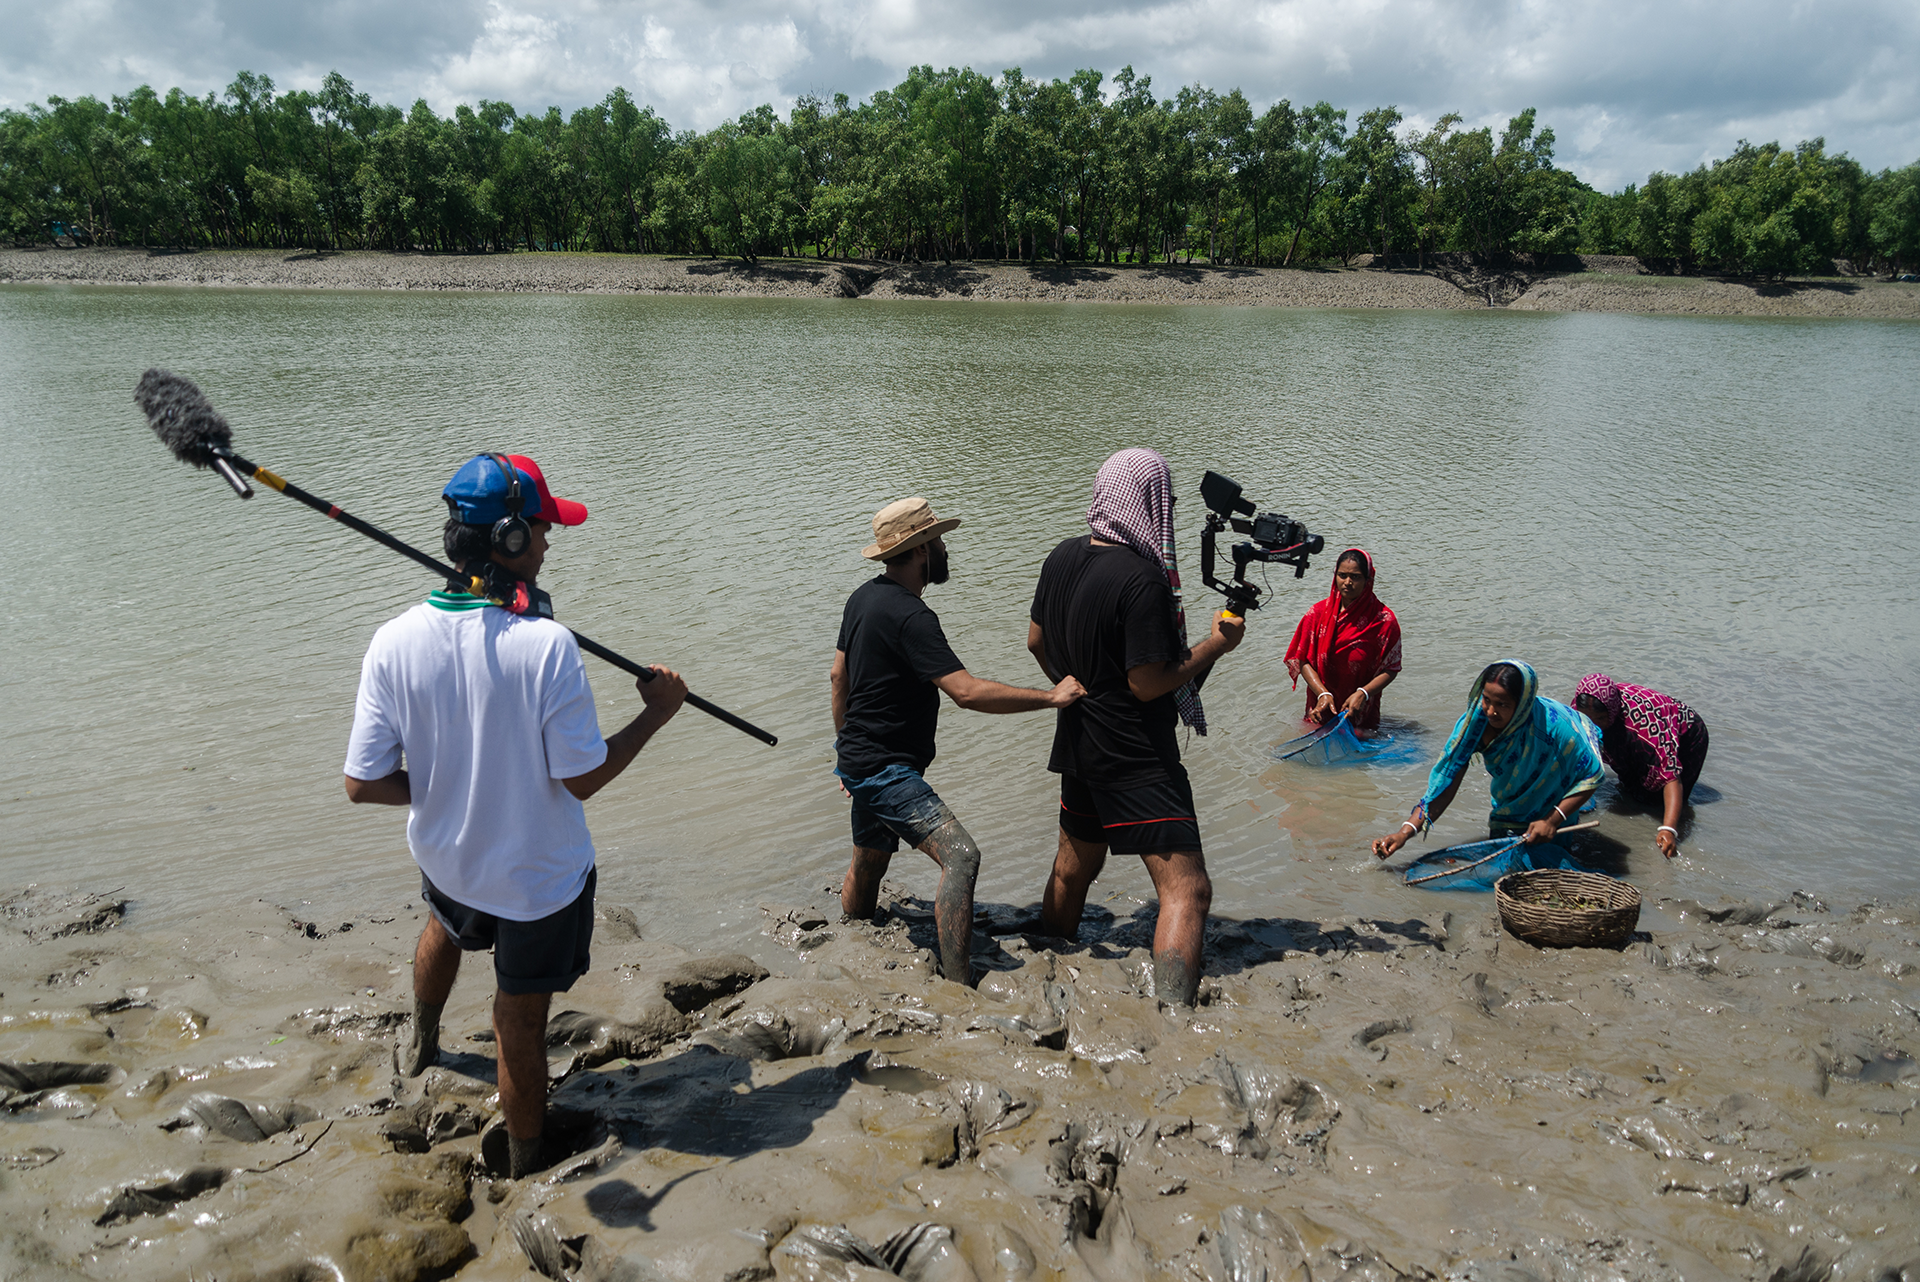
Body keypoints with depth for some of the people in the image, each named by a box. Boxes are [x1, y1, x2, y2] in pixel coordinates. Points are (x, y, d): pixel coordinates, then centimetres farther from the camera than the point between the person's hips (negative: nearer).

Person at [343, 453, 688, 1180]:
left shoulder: (394, 642, -17)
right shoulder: (545, 645, -29)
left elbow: (363, 785, -12)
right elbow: (583, 778, -21)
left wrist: (440, 786, 6)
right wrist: (656, 713, -8)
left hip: (445, 857, 5)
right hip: (540, 880, -5)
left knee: (447, 925, 38)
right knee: (521, 1028, 13)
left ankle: (421, 1045, 66)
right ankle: (523, 1167, 36)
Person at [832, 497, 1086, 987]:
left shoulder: (864, 597, 7)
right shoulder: (909, 616, -24)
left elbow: (839, 675, 18)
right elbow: (967, 691, -30)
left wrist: (847, 746, 28)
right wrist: (1051, 696, -25)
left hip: (862, 760, 11)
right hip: (887, 770, -11)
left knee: (869, 863, 26)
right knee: (960, 856, -20)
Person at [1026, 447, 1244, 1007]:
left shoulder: (1063, 557, 2)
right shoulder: (1143, 579, -23)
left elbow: (1037, 641, 14)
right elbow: (1148, 685, -21)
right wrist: (1215, 645, -10)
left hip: (1078, 743, 9)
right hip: (1136, 759, -9)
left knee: (1074, 867, 24)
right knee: (1186, 888, -6)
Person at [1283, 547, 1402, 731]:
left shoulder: (1383, 619, -10)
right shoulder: (1319, 612, -4)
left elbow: (1391, 669, -6)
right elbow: (1303, 661, -3)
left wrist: (1362, 694, -21)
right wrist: (1323, 693, -17)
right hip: (1321, 708, 2)